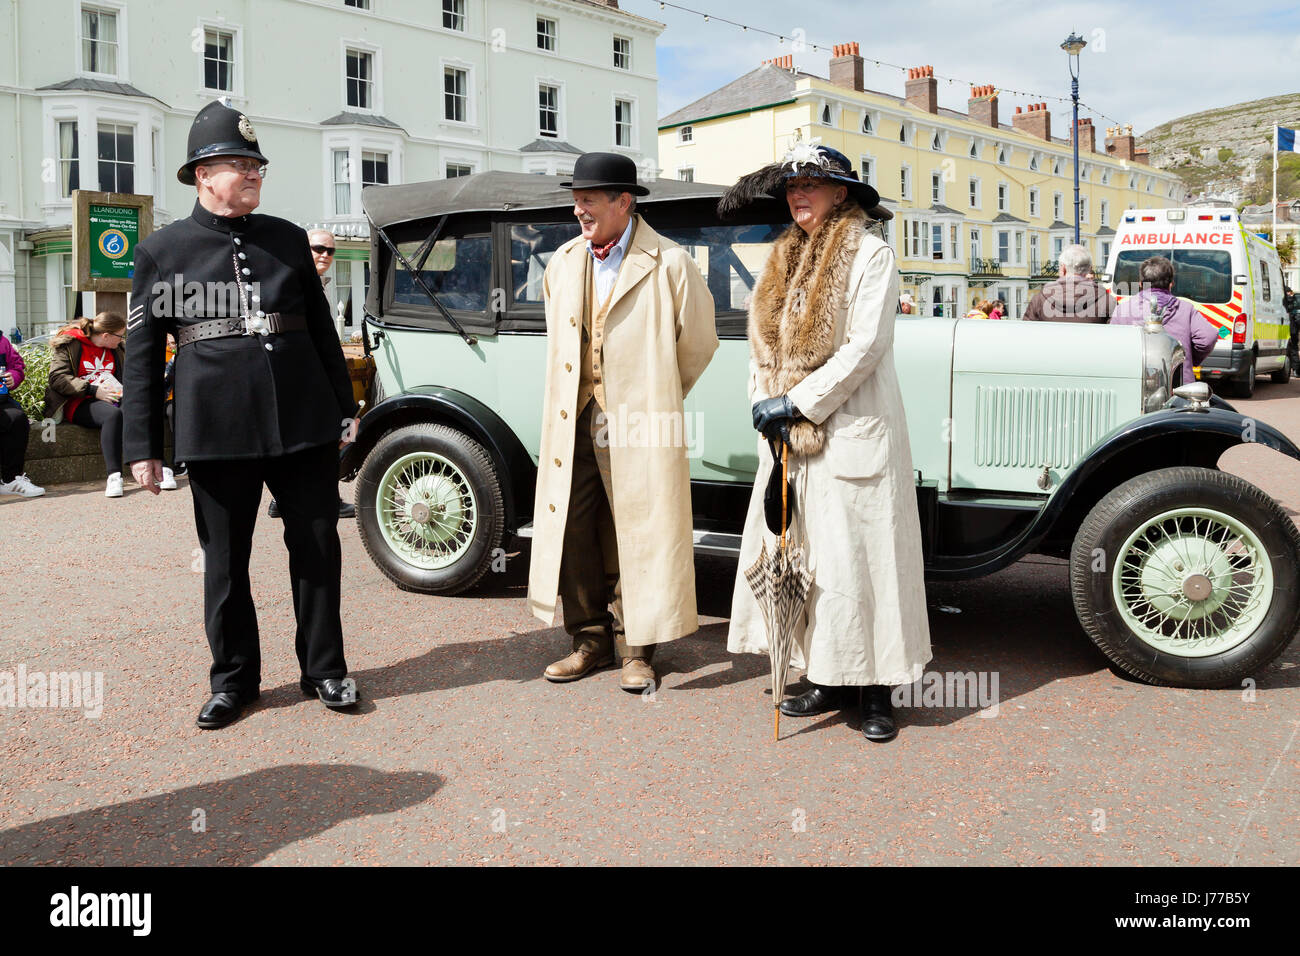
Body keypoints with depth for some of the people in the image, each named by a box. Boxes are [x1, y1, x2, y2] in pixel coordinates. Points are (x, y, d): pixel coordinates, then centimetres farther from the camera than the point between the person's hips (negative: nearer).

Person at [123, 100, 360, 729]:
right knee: (224, 563, 8)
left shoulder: (288, 240, 10)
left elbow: (322, 330, 15)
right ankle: (234, 679, 25)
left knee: (318, 550, 7)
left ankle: (323, 669, 23)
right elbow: (141, 354, 3)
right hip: (216, 433, -2)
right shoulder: (162, 251, 3)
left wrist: (345, 407, 14)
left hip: (304, 423, 2)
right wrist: (142, 446, 0)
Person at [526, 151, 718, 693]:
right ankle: (591, 641, 20)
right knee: (573, 534, 6)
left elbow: (698, 344, 3)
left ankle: (636, 650, 16)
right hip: (574, 424, 5)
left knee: (636, 539, 2)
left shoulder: (669, 265, -5)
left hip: (636, 426, -4)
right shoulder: (563, 264, 11)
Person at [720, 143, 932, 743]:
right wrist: (763, 402, -1)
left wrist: (797, 403, -15)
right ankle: (826, 680, 18)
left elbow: (865, 346, -13)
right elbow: (764, 341, 16)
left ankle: (875, 691, 5)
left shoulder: (870, 255, -5)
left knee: (858, 557, -4)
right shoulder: (785, 260, 16)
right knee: (801, 554, 7)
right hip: (790, 438, 7)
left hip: (852, 434, -7)